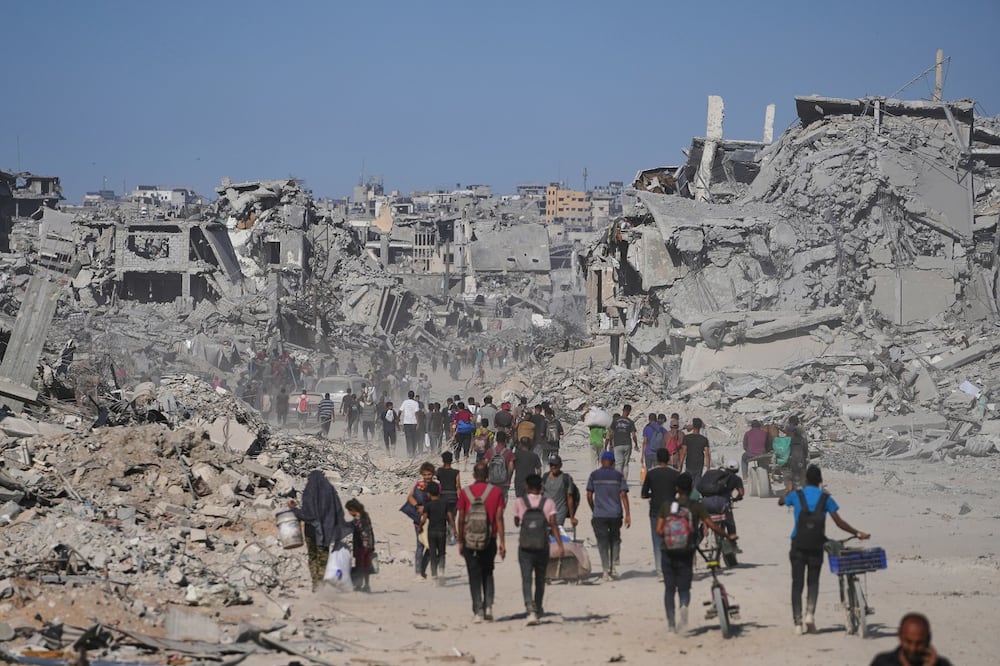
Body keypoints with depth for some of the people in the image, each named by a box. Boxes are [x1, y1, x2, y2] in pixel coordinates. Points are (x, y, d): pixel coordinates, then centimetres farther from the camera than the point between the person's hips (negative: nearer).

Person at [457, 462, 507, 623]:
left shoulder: (465, 493, -1)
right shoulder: (496, 492, -1)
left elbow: (461, 519, -1)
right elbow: (499, 518, -5)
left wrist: (460, 541, 7)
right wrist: (502, 541, -3)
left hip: (470, 541, -1)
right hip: (489, 540, 1)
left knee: (474, 575, 5)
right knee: (487, 573, 18)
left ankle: (478, 611, -2)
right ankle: (488, 606, 3)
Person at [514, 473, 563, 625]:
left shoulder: (520, 502, -2)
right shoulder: (548, 503, -2)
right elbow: (553, 525, -10)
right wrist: (559, 544, -13)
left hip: (524, 548, -2)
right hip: (542, 548, 2)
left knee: (526, 579, -7)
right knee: (540, 579, 19)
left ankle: (531, 609, -27)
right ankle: (538, 609, 35)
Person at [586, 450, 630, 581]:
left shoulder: (594, 475, 1)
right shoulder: (619, 476, 0)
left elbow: (589, 495, 2)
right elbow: (623, 495, -5)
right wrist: (628, 515, -3)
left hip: (599, 515, -1)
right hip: (615, 514, 1)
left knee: (602, 542, 2)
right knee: (615, 540, 18)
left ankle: (605, 571, -3)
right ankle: (613, 568, 13)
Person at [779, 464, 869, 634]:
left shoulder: (796, 495, 0)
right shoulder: (825, 498, -1)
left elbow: (780, 502, 22)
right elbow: (839, 522, -5)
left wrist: (788, 491, 43)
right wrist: (858, 533, 4)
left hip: (798, 545, 0)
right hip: (817, 547, 0)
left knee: (797, 583, 4)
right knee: (813, 581, 13)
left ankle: (798, 622, -1)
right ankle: (810, 614, -8)